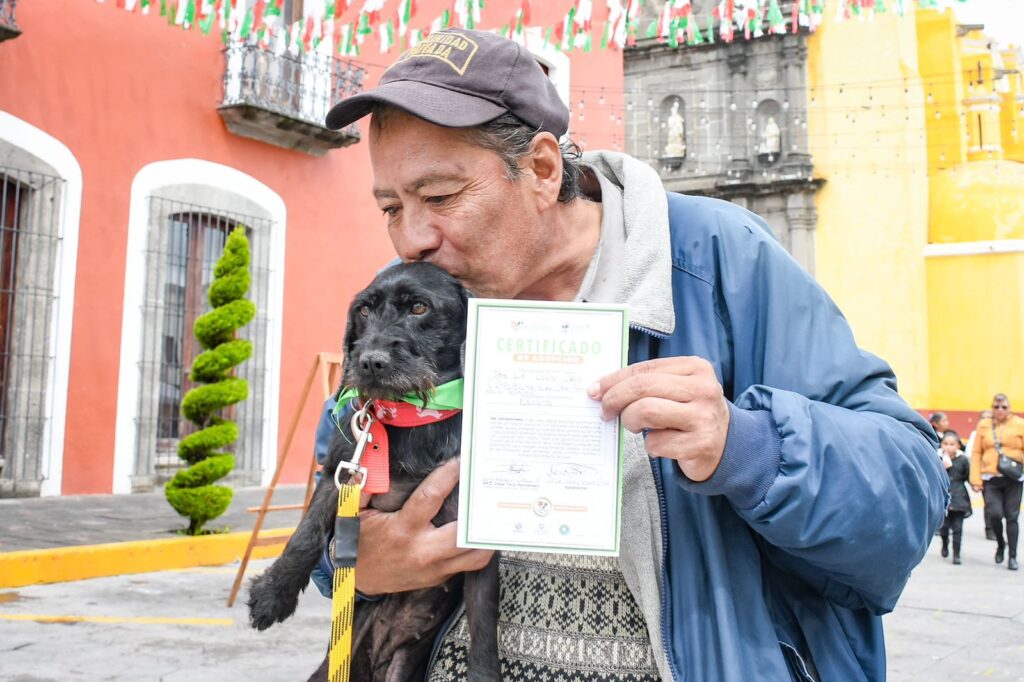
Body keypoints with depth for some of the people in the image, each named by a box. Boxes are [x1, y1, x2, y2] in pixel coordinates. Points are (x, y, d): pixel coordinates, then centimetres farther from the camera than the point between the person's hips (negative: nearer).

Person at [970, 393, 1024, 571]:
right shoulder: (983, 426, 5)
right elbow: (976, 453, 4)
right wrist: (975, 479, -3)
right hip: (990, 478, 1)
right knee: (994, 514, -9)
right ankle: (1001, 543, 21)